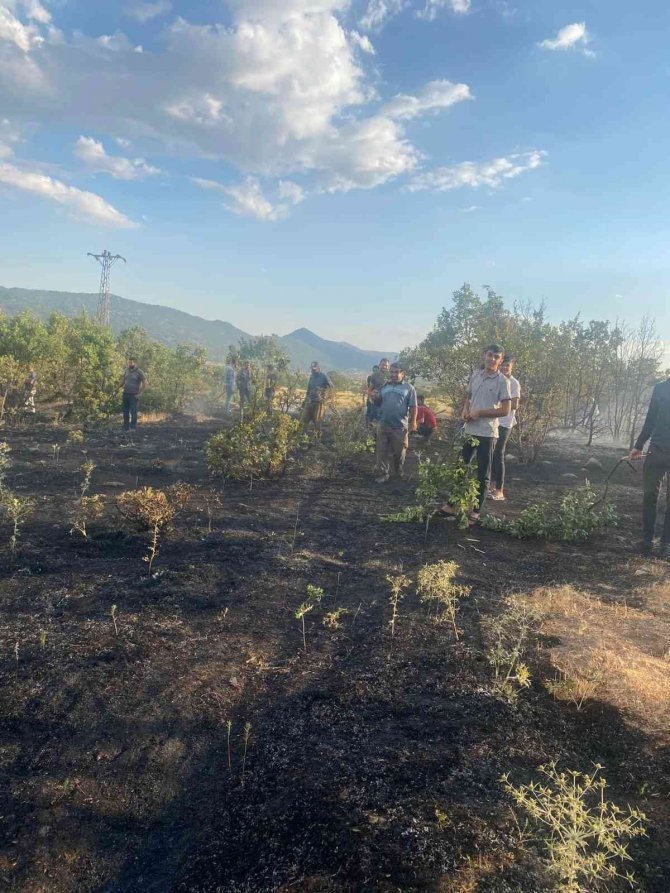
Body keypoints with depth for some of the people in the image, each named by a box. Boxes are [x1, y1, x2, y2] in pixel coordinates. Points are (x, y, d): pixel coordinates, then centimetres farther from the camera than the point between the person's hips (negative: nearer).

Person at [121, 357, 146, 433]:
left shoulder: (139, 372, -7)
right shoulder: (127, 370, 11)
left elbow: (145, 383, -10)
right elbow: (123, 381, 22)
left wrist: (139, 393, -11)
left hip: (133, 395, -6)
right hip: (125, 394, 6)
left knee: (133, 412, -6)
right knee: (125, 412, 7)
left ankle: (133, 428, -1)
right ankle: (125, 428, 12)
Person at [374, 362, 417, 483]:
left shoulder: (408, 388, 0)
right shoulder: (384, 387, 12)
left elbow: (413, 407, -3)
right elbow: (378, 403, 16)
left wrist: (413, 422, -11)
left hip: (400, 426, -3)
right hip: (383, 425, 3)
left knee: (399, 451, 9)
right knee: (382, 451, 4)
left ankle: (399, 472, 30)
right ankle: (383, 474, 11)